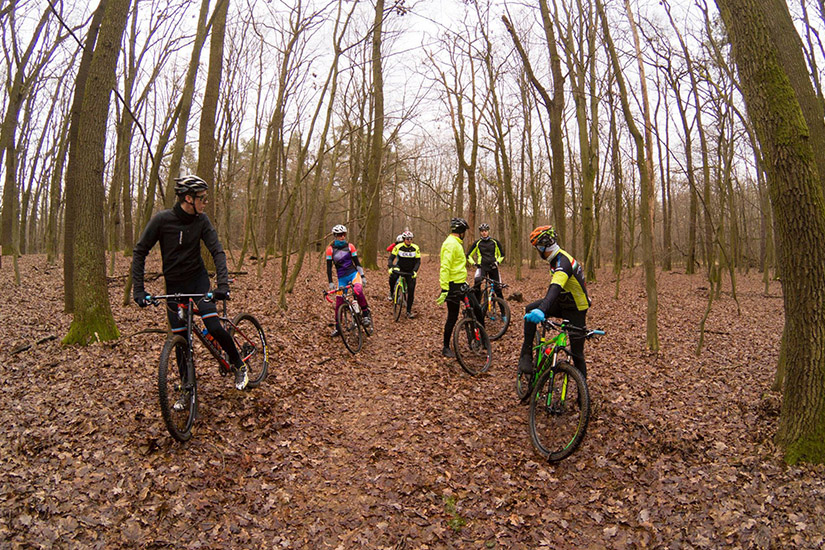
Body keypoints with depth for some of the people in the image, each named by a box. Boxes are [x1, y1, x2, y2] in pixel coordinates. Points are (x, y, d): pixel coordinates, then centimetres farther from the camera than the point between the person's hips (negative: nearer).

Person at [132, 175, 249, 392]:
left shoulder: (201, 220, -9)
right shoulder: (162, 219, -15)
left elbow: (217, 251, -12)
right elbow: (140, 252, -9)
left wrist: (223, 284, -26)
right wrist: (138, 289, -16)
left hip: (198, 279, 0)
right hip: (174, 286, 0)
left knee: (215, 328, -17)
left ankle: (240, 366, 7)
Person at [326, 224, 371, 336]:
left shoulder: (350, 246, 0)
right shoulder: (330, 249, -3)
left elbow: (357, 262, 4)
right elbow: (329, 267, -2)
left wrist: (363, 276, -1)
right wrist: (330, 282, -9)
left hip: (353, 273, -1)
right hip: (341, 277, 1)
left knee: (358, 290, -33)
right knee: (339, 303, 2)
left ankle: (366, 314, -15)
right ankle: (338, 328, 19)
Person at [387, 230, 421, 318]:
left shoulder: (415, 248, -10)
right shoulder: (398, 247, -12)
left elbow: (418, 261, -9)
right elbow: (390, 258, -14)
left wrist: (415, 271, -25)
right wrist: (390, 267, -32)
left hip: (410, 271, 1)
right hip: (399, 268, -1)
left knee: (411, 291, -3)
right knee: (392, 277, -34)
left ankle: (409, 311, 8)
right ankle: (391, 292, -4)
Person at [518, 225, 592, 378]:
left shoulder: (562, 263, -30)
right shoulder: (558, 257, 1)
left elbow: (555, 288, -48)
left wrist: (541, 310, -63)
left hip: (576, 310, -8)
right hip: (563, 303, 8)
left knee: (577, 353, 0)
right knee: (530, 310, -14)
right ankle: (526, 355, -11)